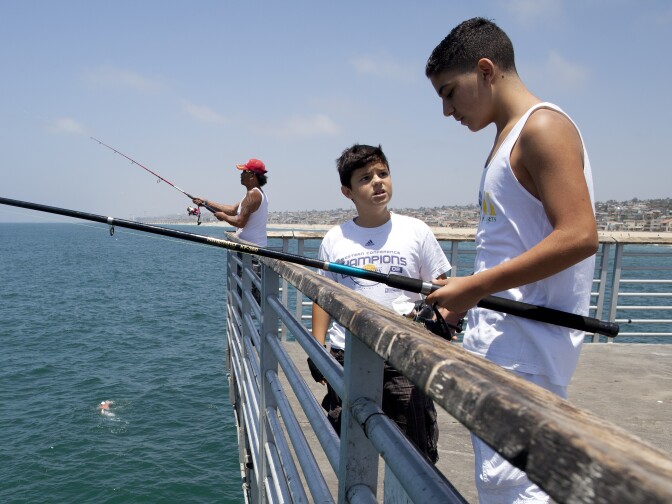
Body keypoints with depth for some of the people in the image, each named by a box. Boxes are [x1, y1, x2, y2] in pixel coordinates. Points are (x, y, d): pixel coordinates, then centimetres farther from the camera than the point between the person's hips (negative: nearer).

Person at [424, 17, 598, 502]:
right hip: (496, 343, 10)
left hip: (524, 350, -10)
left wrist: (477, 286, -18)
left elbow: (579, 237, -21)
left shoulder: (542, 126, -10)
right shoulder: (508, 137, 19)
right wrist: (463, 296, 15)